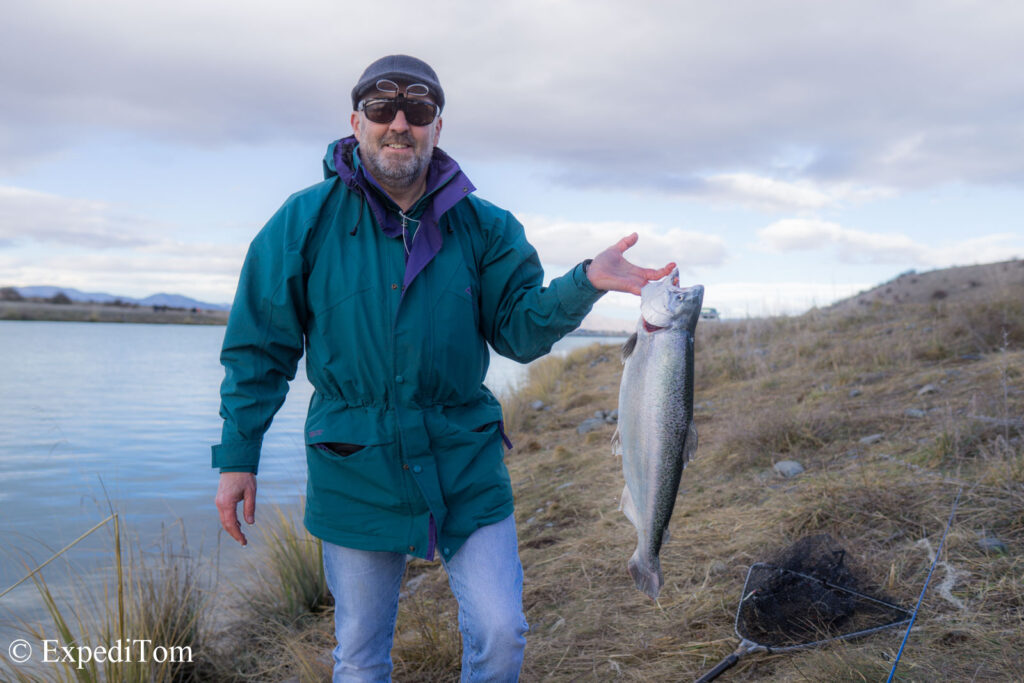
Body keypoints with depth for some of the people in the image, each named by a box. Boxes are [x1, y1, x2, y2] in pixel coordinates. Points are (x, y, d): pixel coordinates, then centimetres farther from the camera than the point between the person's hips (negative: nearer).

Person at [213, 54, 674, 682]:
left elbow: (519, 330, -4)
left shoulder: (485, 227, 0)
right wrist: (237, 458, -2)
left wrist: (587, 283, -22)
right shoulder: (305, 221, -4)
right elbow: (259, 348, 0)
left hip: (464, 464, 1)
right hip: (354, 472, 0)